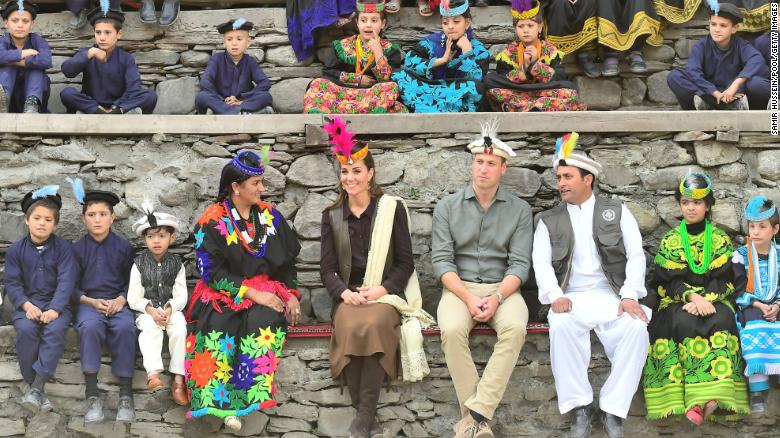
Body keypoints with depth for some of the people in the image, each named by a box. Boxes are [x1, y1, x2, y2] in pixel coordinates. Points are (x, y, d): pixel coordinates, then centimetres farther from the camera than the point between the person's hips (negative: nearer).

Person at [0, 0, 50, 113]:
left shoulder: (38, 41, -1)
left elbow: (46, 61, -26)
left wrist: (15, 61, -23)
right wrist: (21, 54, -23)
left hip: (32, 93, 0)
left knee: (35, 67, -20)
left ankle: (32, 104, -44)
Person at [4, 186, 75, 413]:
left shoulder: (63, 247, 1)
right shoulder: (16, 250, 6)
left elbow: (66, 281, -8)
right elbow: (12, 283, 2)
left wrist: (54, 309, -21)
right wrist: (27, 305, -16)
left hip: (56, 303, -1)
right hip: (28, 304, 1)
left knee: (55, 330, -33)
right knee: (26, 330, -31)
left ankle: (36, 388, -35)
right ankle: (35, 387, -23)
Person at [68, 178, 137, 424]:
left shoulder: (124, 247, 8)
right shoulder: (77, 249, 7)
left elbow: (132, 281, 10)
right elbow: (72, 287, 6)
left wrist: (121, 300, -10)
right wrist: (92, 302, -11)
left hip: (118, 302, 0)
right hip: (88, 303, 0)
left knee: (125, 327, -35)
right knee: (90, 326, -36)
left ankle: (126, 394, -28)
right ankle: (92, 396, -33)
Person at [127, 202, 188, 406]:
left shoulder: (176, 264, 5)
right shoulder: (139, 264, 3)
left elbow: (181, 295, 0)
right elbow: (134, 297, -2)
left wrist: (170, 308, -20)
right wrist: (150, 309, -19)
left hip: (171, 309, 1)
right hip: (147, 310, -1)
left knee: (180, 329, -30)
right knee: (150, 328, -34)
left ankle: (178, 380, -28)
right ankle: (153, 373, -48)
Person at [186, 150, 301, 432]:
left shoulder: (270, 216, 8)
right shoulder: (211, 222, -5)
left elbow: (287, 261, 14)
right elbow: (212, 273, -10)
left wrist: (291, 295, -2)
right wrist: (252, 293, -17)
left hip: (267, 290, 3)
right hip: (223, 293, -2)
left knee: (262, 321, -31)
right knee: (218, 326, -34)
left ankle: (241, 399, -27)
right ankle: (222, 400, -28)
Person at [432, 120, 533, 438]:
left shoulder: (519, 210, 4)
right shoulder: (447, 207, 4)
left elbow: (520, 264, -2)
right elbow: (441, 260, -3)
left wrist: (497, 298, -20)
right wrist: (468, 298, -17)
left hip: (502, 288, 0)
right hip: (459, 287, 0)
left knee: (515, 328, -34)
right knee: (452, 330, -33)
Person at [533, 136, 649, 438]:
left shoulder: (617, 212, 11)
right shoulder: (549, 221, 14)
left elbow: (636, 256, 3)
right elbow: (541, 262, 2)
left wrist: (630, 296, -14)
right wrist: (555, 296, -18)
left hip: (613, 296, 0)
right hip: (573, 298, 0)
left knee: (636, 329, -32)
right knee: (561, 327, -35)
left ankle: (612, 409, -22)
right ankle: (579, 408, -24)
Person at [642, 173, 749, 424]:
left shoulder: (720, 239, 6)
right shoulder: (670, 241, 6)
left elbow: (724, 279, -2)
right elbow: (669, 280, -3)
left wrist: (705, 300, -20)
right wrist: (692, 297, -21)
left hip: (714, 299, 0)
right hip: (678, 301, 0)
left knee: (720, 321, -34)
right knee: (685, 322, -35)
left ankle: (709, 397, -42)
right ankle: (706, 399, -40)